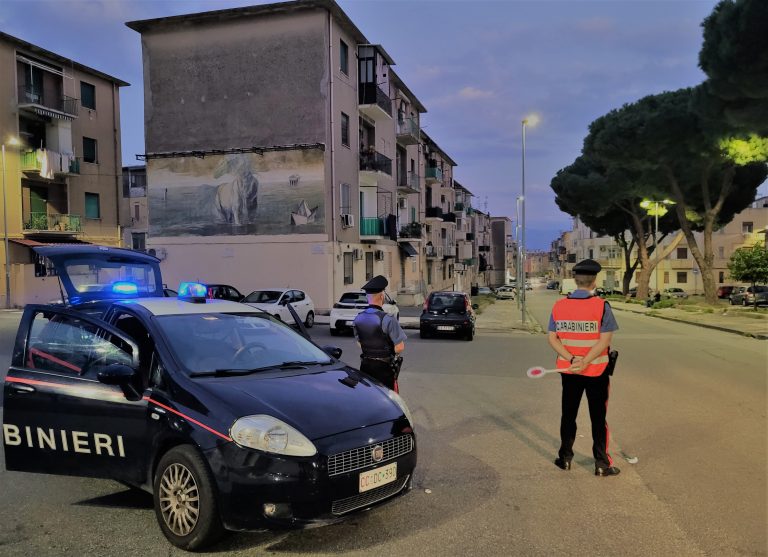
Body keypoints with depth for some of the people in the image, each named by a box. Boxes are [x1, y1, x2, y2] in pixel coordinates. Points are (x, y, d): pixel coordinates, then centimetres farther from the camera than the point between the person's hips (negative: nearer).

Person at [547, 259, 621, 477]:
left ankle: (565, 458, 25)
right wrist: (585, 362, -19)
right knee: (598, 417, 9)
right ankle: (602, 464, 16)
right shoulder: (601, 305, -14)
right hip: (596, 371, -3)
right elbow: (604, 340, -19)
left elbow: (552, 339, -6)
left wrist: (571, 359, -13)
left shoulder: (559, 305, -3)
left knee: (568, 414, 17)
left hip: (568, 370, 3)